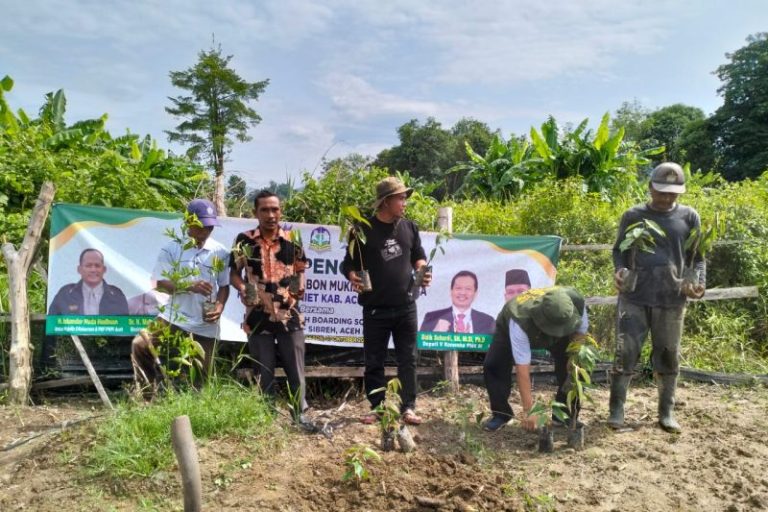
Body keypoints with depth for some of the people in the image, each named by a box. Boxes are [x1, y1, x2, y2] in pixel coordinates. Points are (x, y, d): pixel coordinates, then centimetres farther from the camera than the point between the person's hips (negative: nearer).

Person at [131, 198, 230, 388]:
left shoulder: (221, 253, 2)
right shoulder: (172, 249, -4)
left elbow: (224, 286, 7)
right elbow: (160, 283, -7)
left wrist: (219, 307, -12)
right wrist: (190, 286, -23)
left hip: (205, 327, 1)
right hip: (173, 318, -1)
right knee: (140, 345, -19)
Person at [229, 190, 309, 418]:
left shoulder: (293, 240, 0)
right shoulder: (244, 240, -3)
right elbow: (234, 273, 3)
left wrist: (300, 286, -10)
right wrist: (242, 288, -17)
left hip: (290, 316, 1)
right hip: (258, 318, 0)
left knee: (296, 372, 7)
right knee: (264, 375, 11)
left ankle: (301, 415, 21)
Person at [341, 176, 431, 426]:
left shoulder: (409, 227, 7)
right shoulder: (364, 230, -4)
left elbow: (418, 256, 17)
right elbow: (349, 263, 0)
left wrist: (422, 270, -4)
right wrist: (352, 276, -21)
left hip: (405, 307, 3)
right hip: (375, 308, -2)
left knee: (407, 360, 6)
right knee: (374, 361, 7)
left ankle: (408, 408, 17)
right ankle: (376, 408, 20)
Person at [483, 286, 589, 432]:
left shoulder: (576, 301, -38)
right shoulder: (520, 321, -47)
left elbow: (580, 331, -14)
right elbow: (522, 369, -42)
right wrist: (528, 411, -40)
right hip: (509, 328, -3)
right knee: (493, 365, -20)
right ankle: (500, 414, 0)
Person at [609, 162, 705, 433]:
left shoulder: (689, 217, 7)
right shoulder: (633, 216, 5)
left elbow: (697, 257, 11)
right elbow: (619, 250, 12)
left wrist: (699, 283, -7)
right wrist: (619, 269, -9)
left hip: (672, 300, 1)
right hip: (634, 297, -1)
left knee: (668, 356, 9)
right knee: (626, 353, -3)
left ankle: (667, 411, 21)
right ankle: (616, 409, 7)